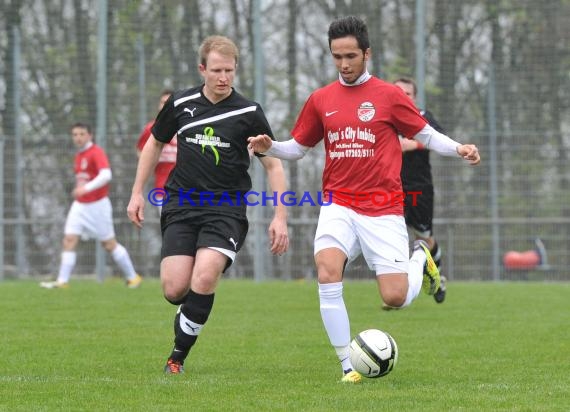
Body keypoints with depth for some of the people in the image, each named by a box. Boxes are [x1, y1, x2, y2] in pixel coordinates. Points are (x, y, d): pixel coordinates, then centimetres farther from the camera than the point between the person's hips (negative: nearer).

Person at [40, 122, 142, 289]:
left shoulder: (97, 153, -13)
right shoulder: (78, 156, 12)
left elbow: (106, 175, -29)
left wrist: (86, 188, -38)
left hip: (98, 205, -7)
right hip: (80, 205, 7)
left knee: (109, 244, 1)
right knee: (69, 240, -7)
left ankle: (132, 277, 16)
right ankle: (62, 280, -9)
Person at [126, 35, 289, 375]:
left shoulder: (248, 112, -3)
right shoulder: (180, 104, 4)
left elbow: (273, 164, 3)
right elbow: (155, 144, 21)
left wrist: (280, 217, -5)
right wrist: (138, 193, 17)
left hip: (226, 208, -2)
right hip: (181, 205, 2)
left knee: (204, 279, -24)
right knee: (174, 290, -11)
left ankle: (179, 355, -6)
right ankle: (194, 309, 28)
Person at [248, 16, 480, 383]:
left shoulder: (388, 95, 0)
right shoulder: (321, 100, 9)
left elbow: (426, 135, 6)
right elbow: (298, 147, 18)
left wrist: (458, 149, -12)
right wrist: (270, 147, -2)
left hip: (383, 208, -2)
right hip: (338, 206, 2)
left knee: (395, 298, -9)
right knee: (327, 273, -25)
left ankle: (420, 260, 28)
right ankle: (348, 364, -14)